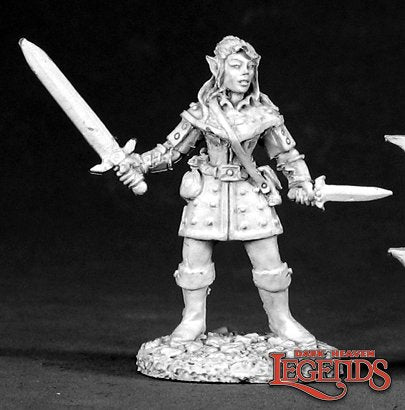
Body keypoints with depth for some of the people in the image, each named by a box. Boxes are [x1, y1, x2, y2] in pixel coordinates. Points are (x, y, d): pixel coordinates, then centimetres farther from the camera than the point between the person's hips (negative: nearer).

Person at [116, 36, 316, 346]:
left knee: (269, 261, 1)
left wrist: (301, 183, -5)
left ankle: (281, 319, 19)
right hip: (208, 190, 0)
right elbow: (171, 150, 2)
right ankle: (193, 320, 19)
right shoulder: (202, 112, -4)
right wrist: (138, 163, -10)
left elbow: (287, 154, 8)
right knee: (195, 260, 2)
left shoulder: (264, 112, -2)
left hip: (250, 191, 0)